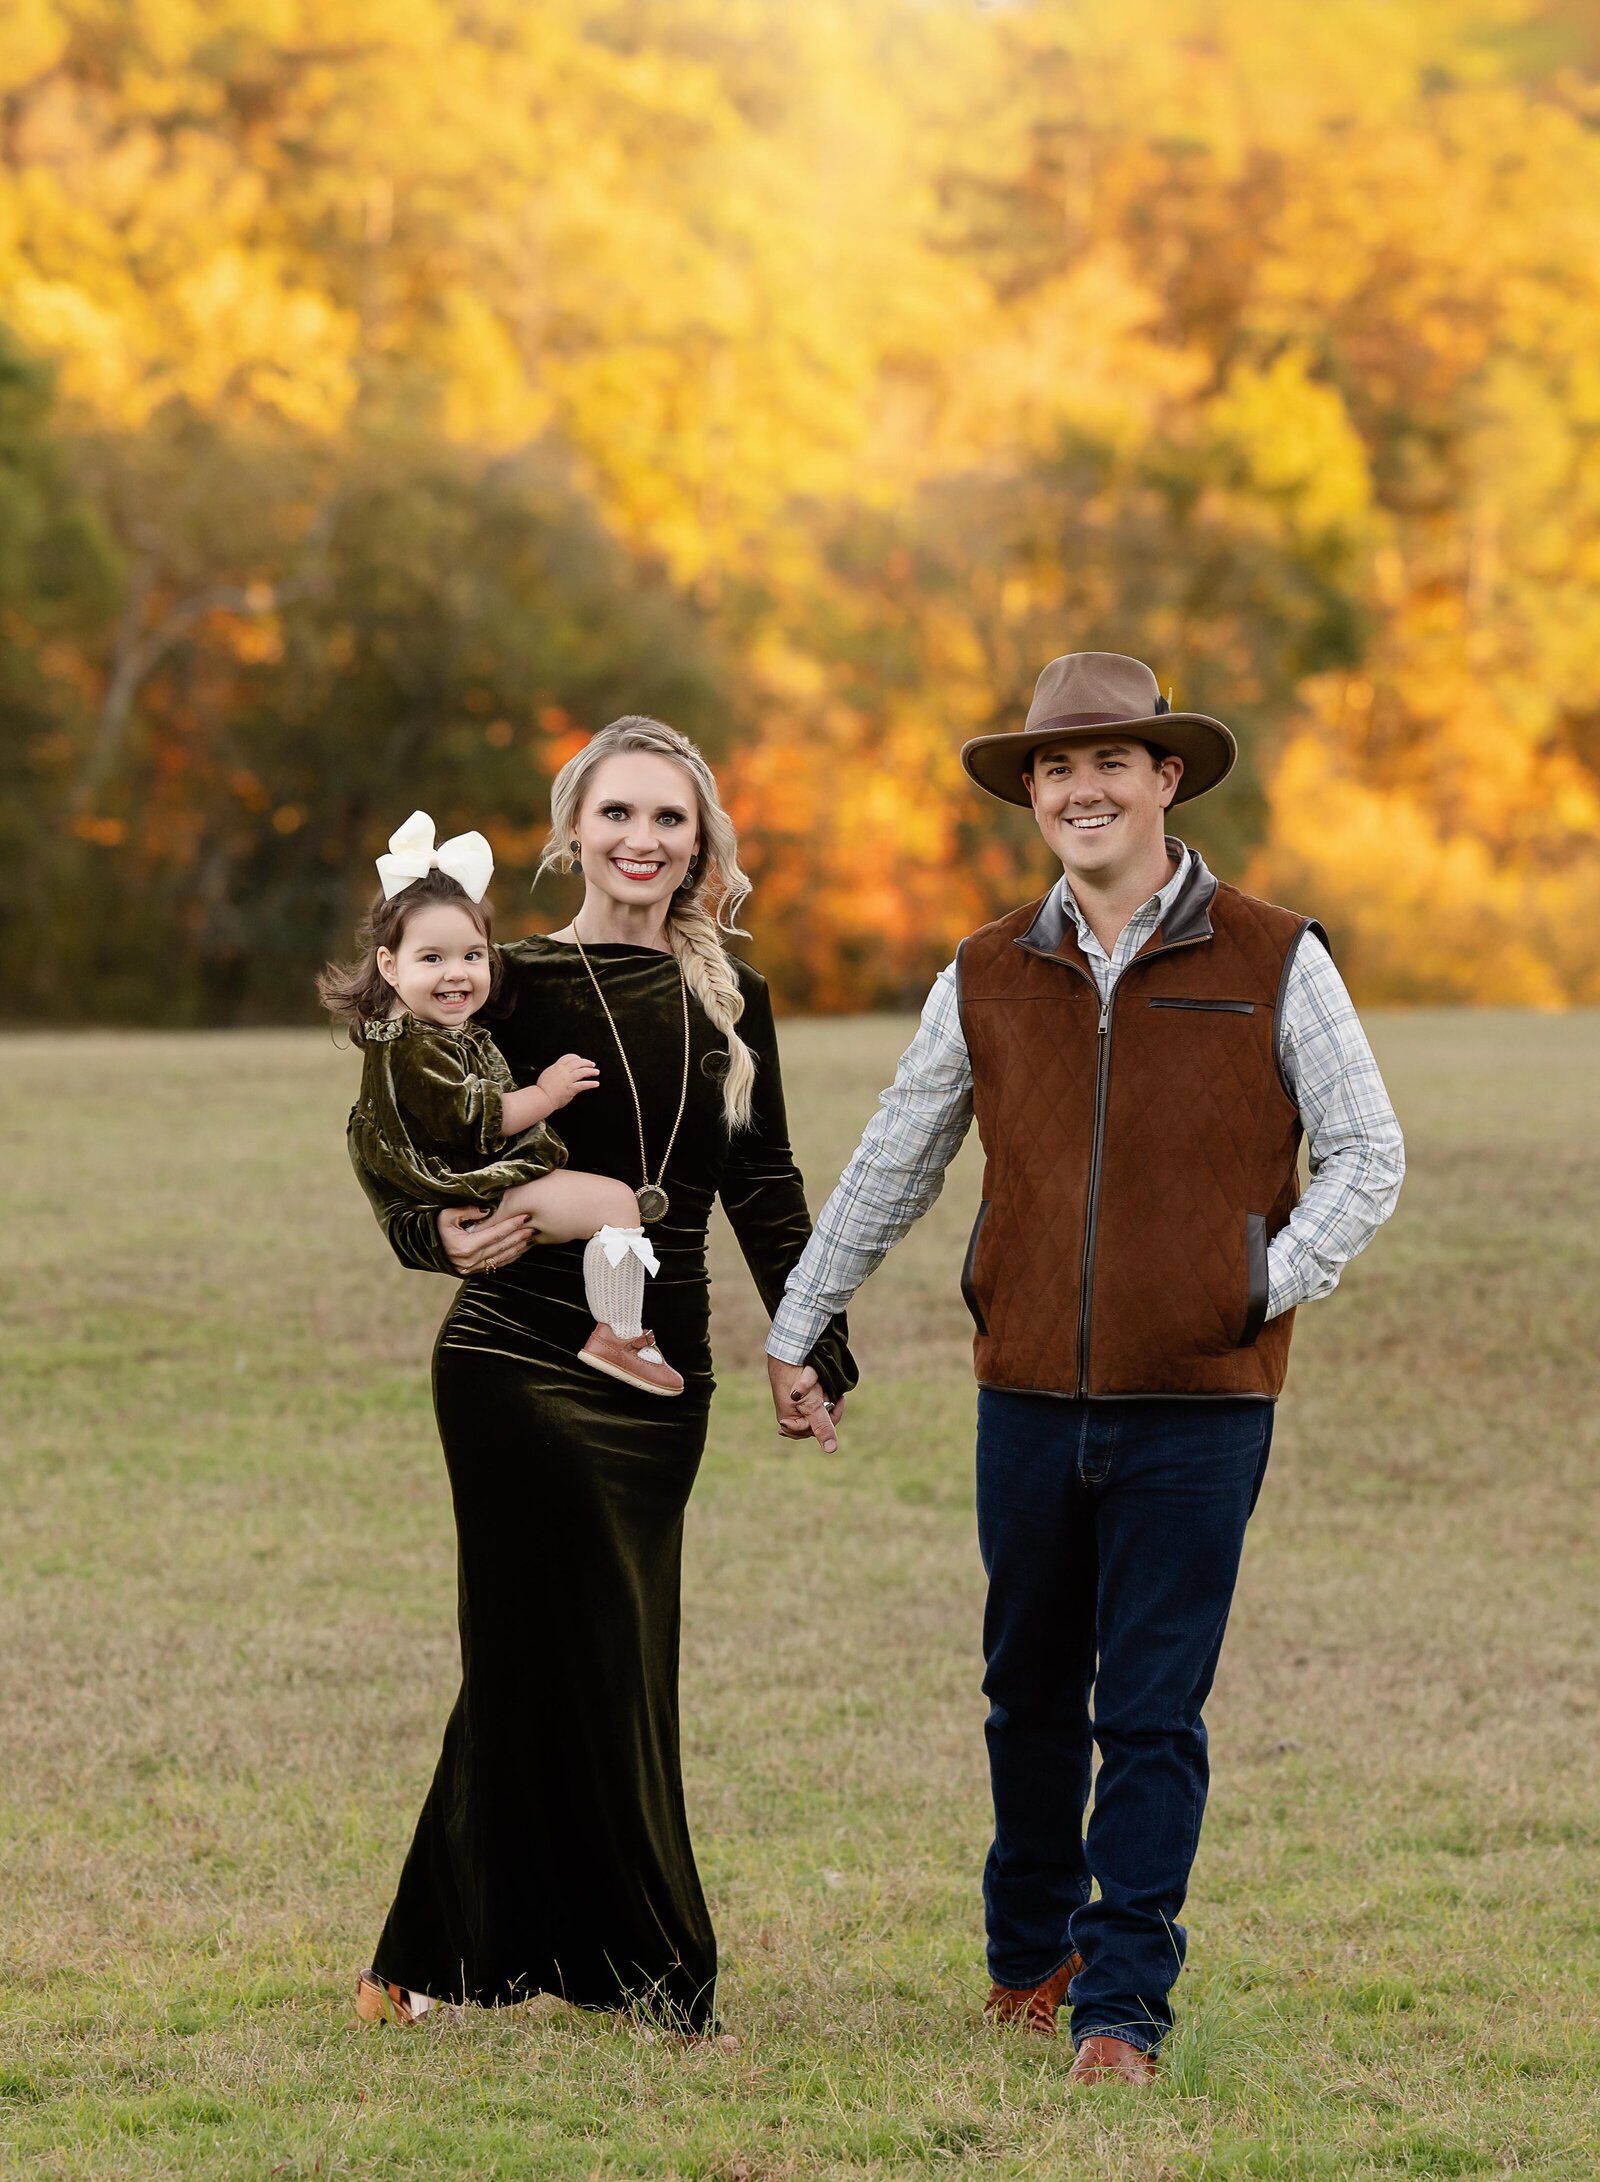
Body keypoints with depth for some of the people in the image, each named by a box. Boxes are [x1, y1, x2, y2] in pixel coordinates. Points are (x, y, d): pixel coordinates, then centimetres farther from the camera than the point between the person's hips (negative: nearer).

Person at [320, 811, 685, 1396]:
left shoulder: (450, 1029, 11)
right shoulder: (412, 1048, -23)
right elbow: (471, 1122, -25)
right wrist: (546, 1096, -16)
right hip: (479, 1200, -12)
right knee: (615, 1200, -21)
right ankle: (617, 1336, -20)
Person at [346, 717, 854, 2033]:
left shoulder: (731, 999, 10)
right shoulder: (521, 985, -4)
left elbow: (765, 1191, 14)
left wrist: (817, 1352, 11)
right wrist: (444, 1233, -24)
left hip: (663, 1381, 5)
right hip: (520, 1366, -5)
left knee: (534, 1666, 9)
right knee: (579, 1663, -3)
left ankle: (440, 1962, 20)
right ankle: (650, 1974, 5)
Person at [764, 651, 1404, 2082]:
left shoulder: (1273, 965, -1)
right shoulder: (988, 981, 6)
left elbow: (1367, 1154, 5)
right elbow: (890, 1170, 17)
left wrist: (1274, 1284, -6)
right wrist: (796, 1331, 21)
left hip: (1198, 1406, -3)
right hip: (1028, 1397, 3)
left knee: (1151, 1717, -4)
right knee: (1032, 1696, 12)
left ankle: (1123, 2006, 1)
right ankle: (1029, 1955, 30)